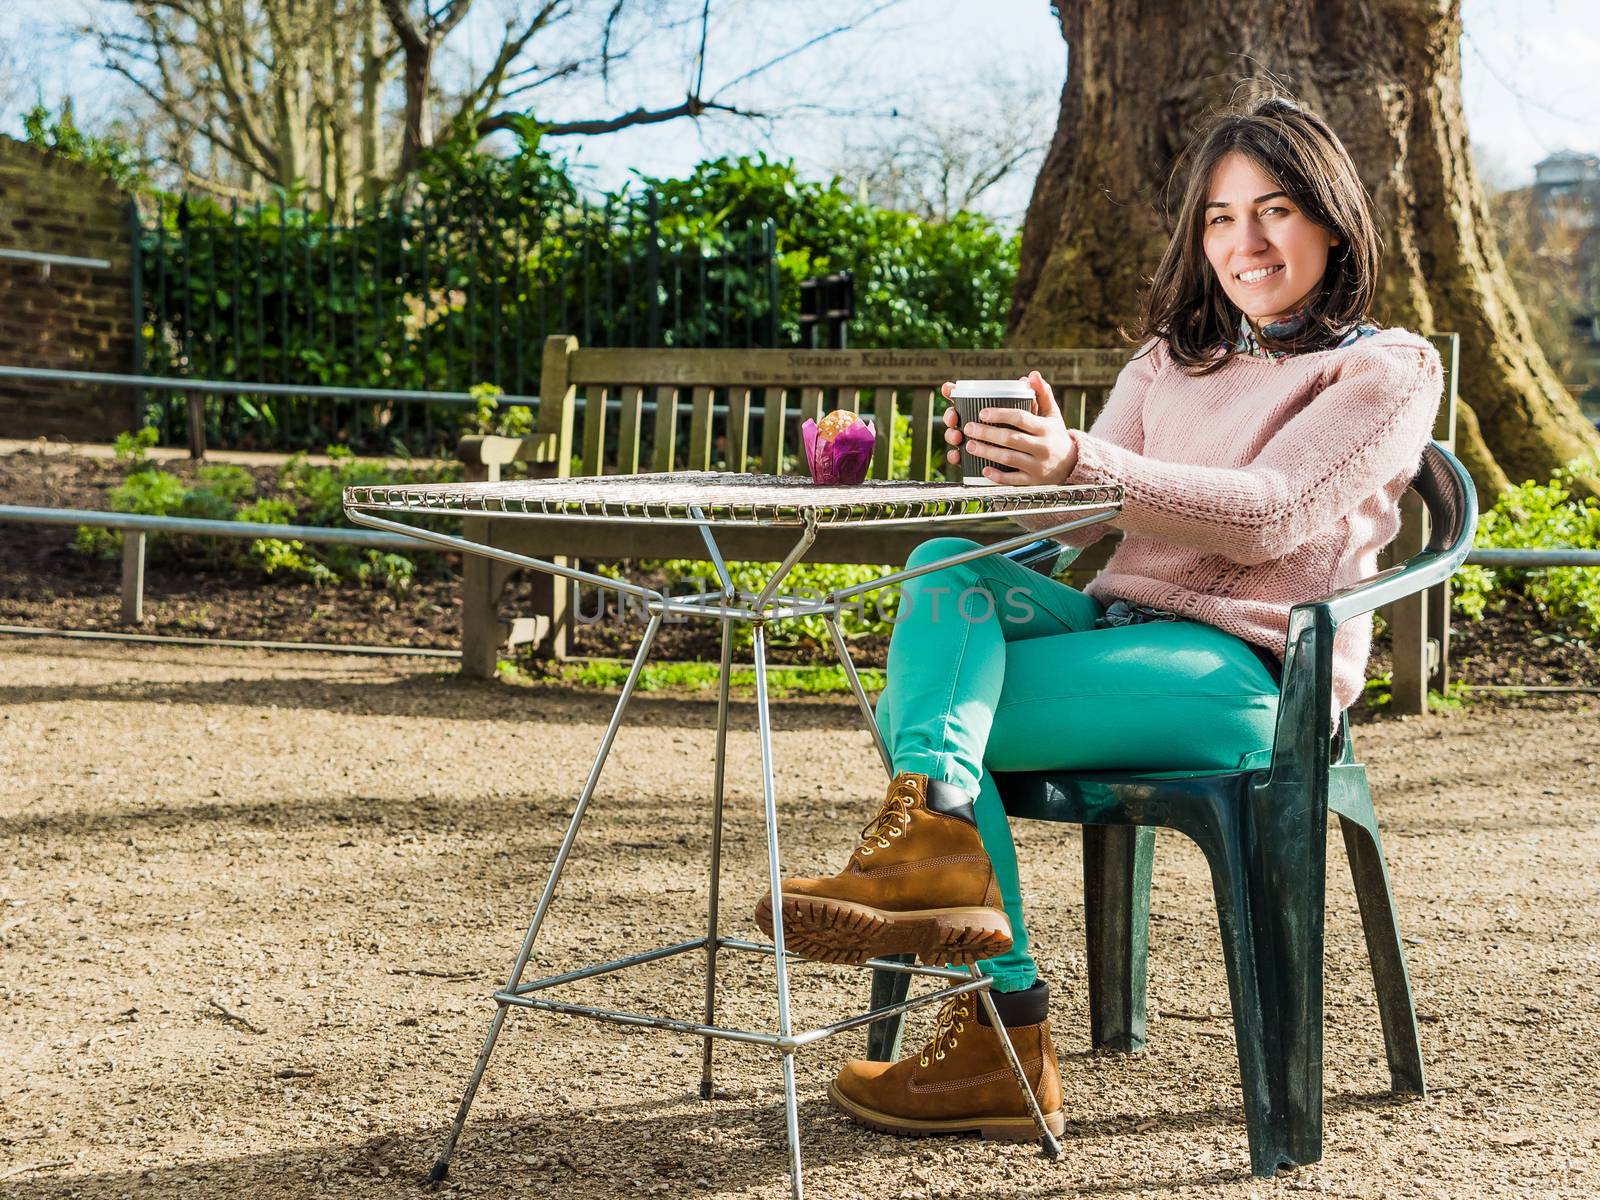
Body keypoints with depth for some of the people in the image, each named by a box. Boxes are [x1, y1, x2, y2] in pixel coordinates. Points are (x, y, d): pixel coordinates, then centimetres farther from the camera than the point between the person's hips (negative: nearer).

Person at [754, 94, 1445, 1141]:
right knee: (948, 567, -23)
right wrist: (1017, 462, -14)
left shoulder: (1389, 371, 3)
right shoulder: (1172, 357, 23)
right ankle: (939, 843, -38)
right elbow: (1085, 521, 11)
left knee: (920, 705, -23)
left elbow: (1270, 515, -15)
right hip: (1119, 625, 7)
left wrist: (1080, 463, -30)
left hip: (1245, 673, -6)